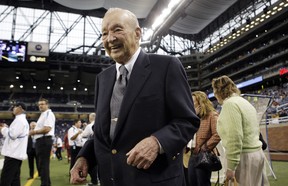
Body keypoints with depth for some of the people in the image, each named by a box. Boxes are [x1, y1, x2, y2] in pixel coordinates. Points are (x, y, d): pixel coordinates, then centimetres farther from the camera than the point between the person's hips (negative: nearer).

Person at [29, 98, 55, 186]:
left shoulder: (49, 114, -11)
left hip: (44, 140, -11)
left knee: (43, 164, -7)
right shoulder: (43, 115, 22)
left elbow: (47, 129, -22)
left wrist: (34, 131, -12)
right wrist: (33, 132, 8)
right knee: (43, 164, 17)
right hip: (41, 141, 11)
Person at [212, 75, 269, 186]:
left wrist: (231, 166, -18)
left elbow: (234, 137, -21)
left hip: (244, 156, -9)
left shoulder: (230, 103, -13)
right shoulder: (244, 102, 16)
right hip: (257, 153, 9)